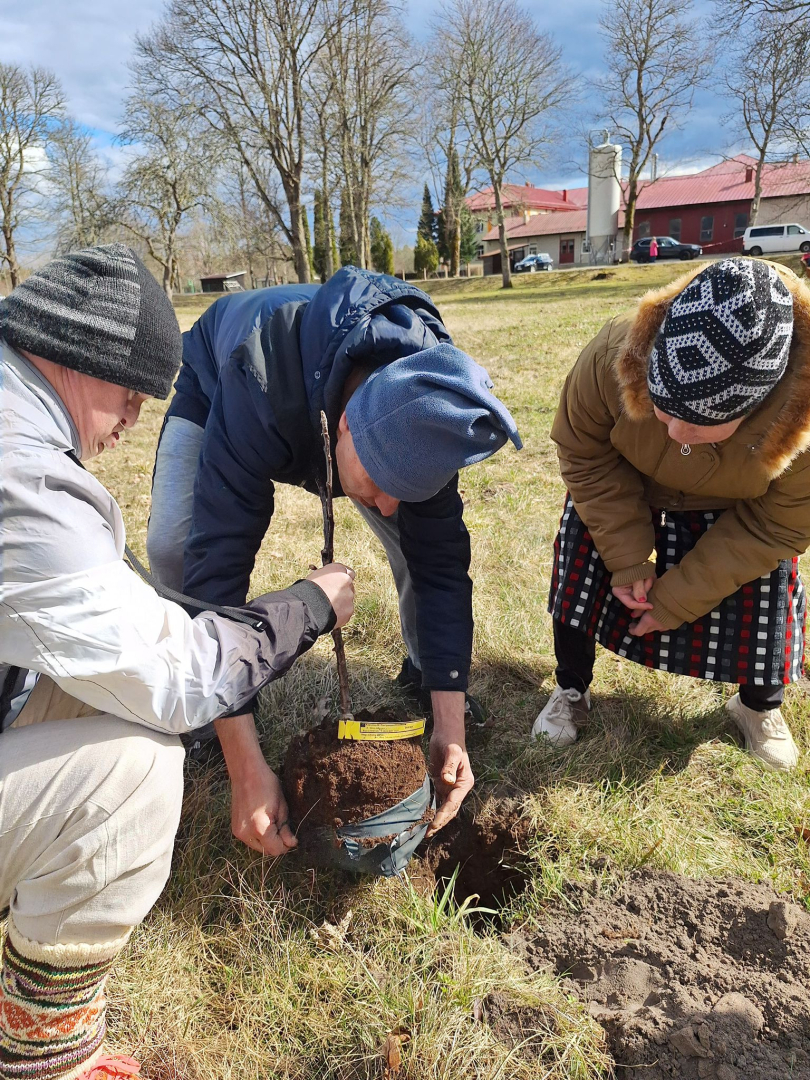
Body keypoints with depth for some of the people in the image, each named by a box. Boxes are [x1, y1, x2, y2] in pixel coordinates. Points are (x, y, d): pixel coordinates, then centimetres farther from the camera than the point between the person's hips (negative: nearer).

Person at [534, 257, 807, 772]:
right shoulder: (612, 358, -40)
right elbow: (584, 454, -21)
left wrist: (676, 600, -19)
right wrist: (628, 560, -22)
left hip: (737, 513, 0)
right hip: (620, 487, 1)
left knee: (759, 608, -1)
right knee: (579, 587, -2)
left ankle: (760, 704, 33)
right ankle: (572, 691, 26)